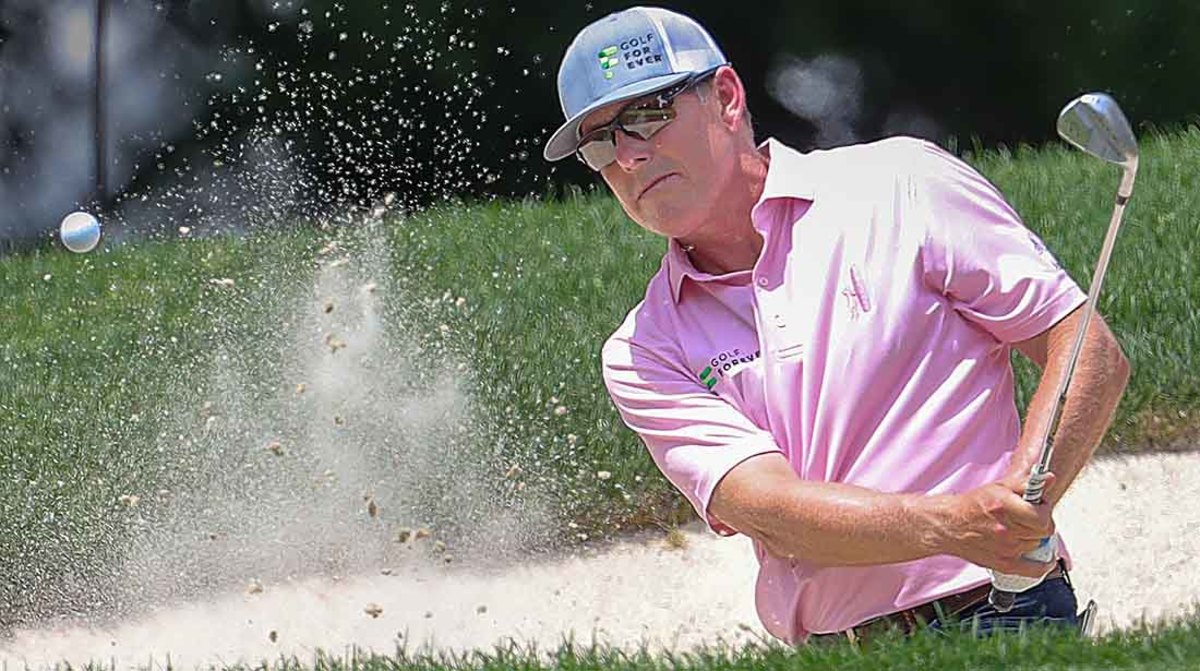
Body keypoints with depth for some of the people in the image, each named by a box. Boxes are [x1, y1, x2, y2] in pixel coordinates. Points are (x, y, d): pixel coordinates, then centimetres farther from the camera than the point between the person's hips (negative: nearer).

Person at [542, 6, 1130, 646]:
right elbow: (770, 510, -5)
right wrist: (948, 525, -23)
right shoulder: (642, 357, 11)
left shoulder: (901, 184, 5)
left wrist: (1019, 509, -14)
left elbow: (1092, 354, 2)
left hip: (1000, 617, -4)